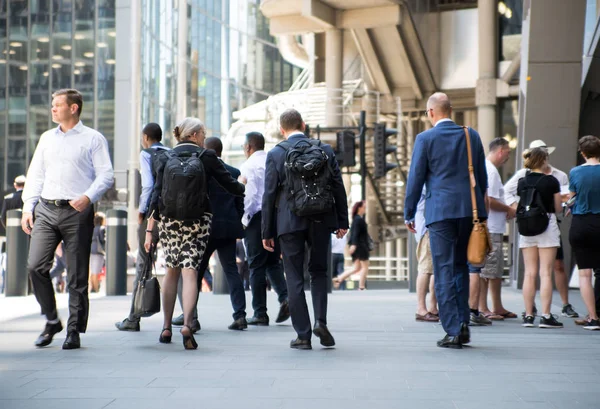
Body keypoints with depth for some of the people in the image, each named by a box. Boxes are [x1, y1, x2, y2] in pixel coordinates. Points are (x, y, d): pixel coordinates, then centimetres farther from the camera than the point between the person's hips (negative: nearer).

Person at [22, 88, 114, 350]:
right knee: (35, 266, -8)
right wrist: (28, 207, 8)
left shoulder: (93, 139, 3)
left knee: (77, 276, -1)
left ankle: (74, 330, 9)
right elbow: (35, 174, 18)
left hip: (77, 213, -4)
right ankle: (52, 321, 10)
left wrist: (88, 197, -20)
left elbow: (105, 175, -3)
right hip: (46, 210, 4)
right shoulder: (47, 138, 18)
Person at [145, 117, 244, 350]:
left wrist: (150, 229, -1)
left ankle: (167, 328, 17)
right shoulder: (207, 158, 0)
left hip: (169, 221, 2)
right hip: (198, 221, -2)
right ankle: (187, 324, -21)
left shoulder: (165, 158, 4)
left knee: (172, 271, 15)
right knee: (190, 273, -3)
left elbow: (156, 194, -1)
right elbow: (231, 186, 4)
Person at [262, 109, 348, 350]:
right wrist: (342, 221, 10)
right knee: (318, 271, 18)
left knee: (295, 278, 5)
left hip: (290, 222, -2)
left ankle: (303, 335, 5)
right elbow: (338, 188, 3)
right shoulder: (325, 150, 3)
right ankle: (321, 321, -1)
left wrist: (267, 232, 2)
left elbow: (269, 195, -3)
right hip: (321, 221, 2)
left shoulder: (276, 154, -3)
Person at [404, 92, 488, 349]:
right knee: (461, 266, 17)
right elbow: (482, 175, 14)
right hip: (470, 209, 4)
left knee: (444, 271, -1)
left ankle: (453, 331, -4)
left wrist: (408, 214, 7)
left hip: (440, 210, -4)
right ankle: (463, 324, 11)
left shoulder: (425, 139, -3)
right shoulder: (472, 136, 8)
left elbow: (416, 178, -2)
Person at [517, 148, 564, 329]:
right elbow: (558, 208, -3)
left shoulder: (522, 182, 5)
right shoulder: (551, 181, -7)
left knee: (530, 273, 7)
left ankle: (528, 316, 6)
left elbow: (520, 206, 10)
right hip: (547, 226, -4)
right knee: (546, 273, -3)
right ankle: (546, 316, -5)